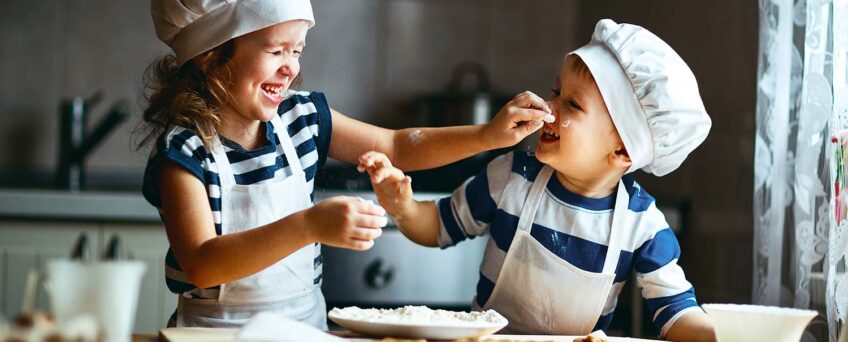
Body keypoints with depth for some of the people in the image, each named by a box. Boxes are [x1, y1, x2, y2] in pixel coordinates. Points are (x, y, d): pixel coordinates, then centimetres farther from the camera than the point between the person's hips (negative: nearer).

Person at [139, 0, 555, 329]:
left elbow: (397, 147, 18)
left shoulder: (301, 116, 5)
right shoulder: (184, 147, -14)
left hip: (306, 322, 5)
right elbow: (200, 265, -25)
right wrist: (309, 226, -34)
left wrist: (489, 135, 5)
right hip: (218, 329, -5)